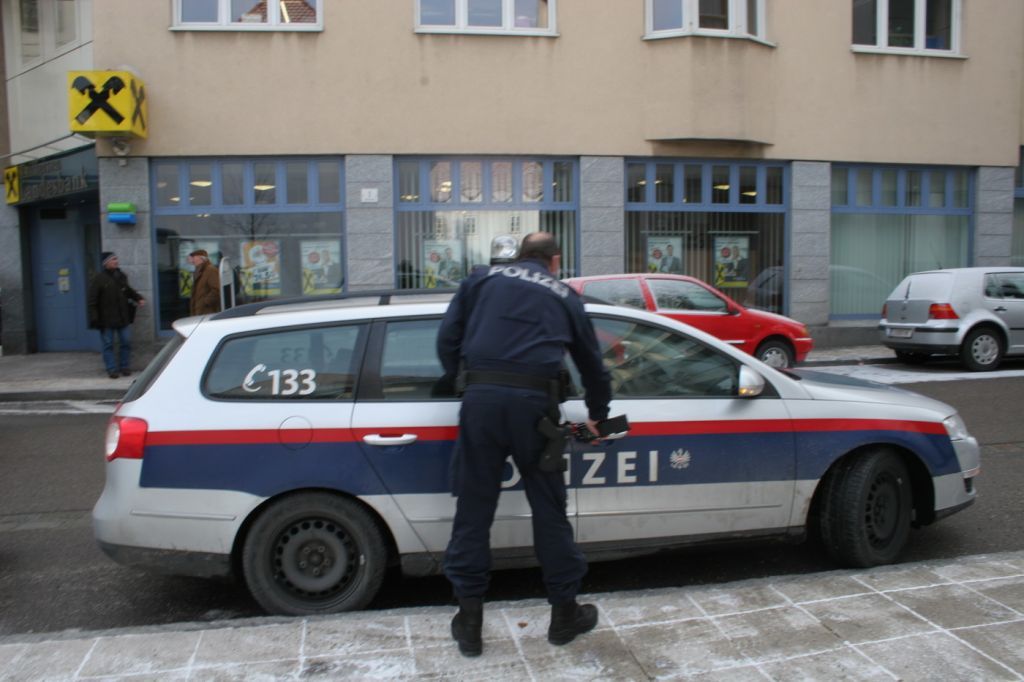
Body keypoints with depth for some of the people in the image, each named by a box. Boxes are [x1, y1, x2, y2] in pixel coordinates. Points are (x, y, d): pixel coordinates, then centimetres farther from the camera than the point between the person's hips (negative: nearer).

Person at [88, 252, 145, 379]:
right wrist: (95, 318, -13)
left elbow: (128, 291, 24)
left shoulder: (121, 276, 8)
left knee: (126, 342, 7)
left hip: (123, 317, 5)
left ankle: (125, 367, 18)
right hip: (107, 320, -5)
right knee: (108, 345, 2)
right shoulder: (98, 279, -8)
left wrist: (138, 298, 6)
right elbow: (92, 300, -8)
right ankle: (112, 369, 8)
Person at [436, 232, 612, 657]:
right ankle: (564, 613, 26)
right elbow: (592, 363, 29)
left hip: (481, 398, 0)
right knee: (549, 511, 13)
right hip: (533, 402, 0)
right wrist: (598, 414, 43)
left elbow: (447, 338, 10)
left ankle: (469, 621, 18)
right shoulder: (565, 297, 20)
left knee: (473, 510, 9)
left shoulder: (482, 279, 19)